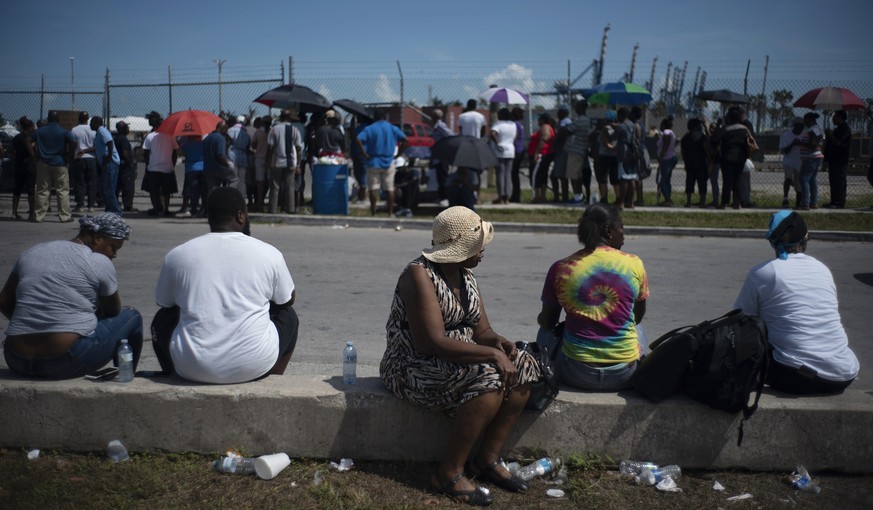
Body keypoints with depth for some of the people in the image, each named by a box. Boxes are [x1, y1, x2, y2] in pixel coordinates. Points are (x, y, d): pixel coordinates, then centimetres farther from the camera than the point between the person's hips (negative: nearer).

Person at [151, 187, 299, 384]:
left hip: (192, 368, 1)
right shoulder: (269, 253, -1)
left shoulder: (177, 255, 2)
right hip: (254, 366, -1)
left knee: (163, 319, 30)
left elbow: (163, 303, 18)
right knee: (288, 316, 27)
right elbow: (288, 299, 14)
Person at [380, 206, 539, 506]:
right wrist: (492, 354, -28)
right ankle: (450, 473, -16)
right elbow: (433, 342, -29)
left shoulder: (465, 275, 7)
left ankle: (488, 458, -1)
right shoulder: (419, 275, -20)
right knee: (488, 378, -30)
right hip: (415, 368, -8)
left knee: (523, 367, -8)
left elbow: (481, 330, 7)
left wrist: (499, 342, -16)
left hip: (458, 361, 9)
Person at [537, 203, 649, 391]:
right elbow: (638, 316, 11)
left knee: (545, 332, 29)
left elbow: (547, 322, 7)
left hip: (576, 375, -1)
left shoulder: (560, 268, -5)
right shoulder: (634, 264, -4)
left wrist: (541, 319, 31)